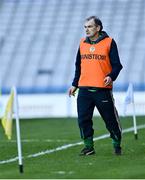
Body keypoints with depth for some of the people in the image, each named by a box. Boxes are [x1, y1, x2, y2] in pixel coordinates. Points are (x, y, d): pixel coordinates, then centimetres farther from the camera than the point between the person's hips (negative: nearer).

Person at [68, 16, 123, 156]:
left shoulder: (109, 42, -1)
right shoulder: (82, 43, 13)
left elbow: (117, 65, -2)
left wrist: (111, 76, -20)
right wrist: (75, 84, 19)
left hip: (103, 89, -4)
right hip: (84, 89, 4)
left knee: (111, 119, 2)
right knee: (83, 119, -1)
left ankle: (117, 145, 18)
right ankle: (88, 146, 10)